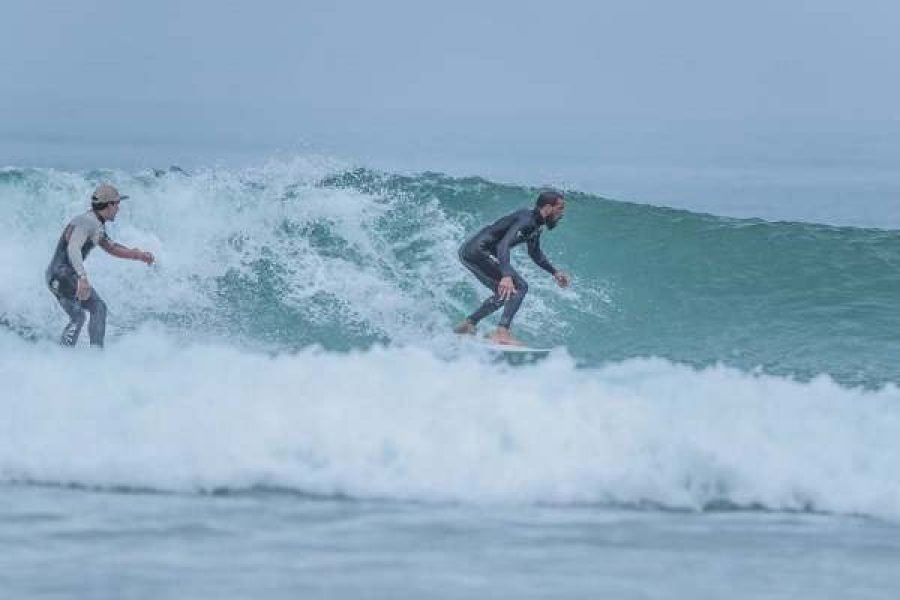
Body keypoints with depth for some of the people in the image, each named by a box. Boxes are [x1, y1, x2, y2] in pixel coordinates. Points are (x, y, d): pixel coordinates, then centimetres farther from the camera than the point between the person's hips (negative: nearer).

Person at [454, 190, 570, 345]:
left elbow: (535, 254, 31)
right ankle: (502, 332, -24)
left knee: (505, 294, 24)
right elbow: (503, 244, -33)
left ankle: (468, 324, 27)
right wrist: (506, 276, -45)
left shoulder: (536, 225, 12)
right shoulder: (526, 220, -19)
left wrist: (555, 272, 26)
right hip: (478, 251, -10)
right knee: (519, 287, -15)